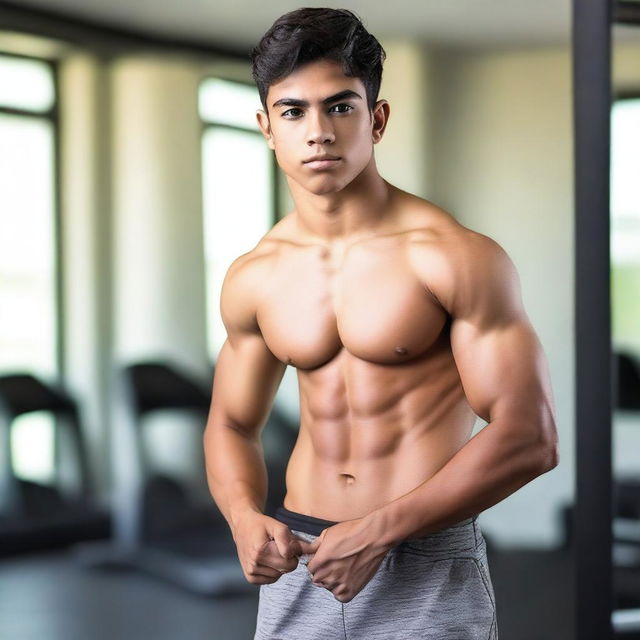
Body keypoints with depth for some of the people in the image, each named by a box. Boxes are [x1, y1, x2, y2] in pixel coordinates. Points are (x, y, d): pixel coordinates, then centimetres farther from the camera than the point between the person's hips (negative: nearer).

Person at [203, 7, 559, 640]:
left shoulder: (457, 257, -12)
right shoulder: (253, 279, 2)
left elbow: (528, 438, -14)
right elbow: (232, 425, 14)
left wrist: (378, 531, -18)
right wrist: (245, 518, -7)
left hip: (427, 569, -4)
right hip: (299, 563, 4)